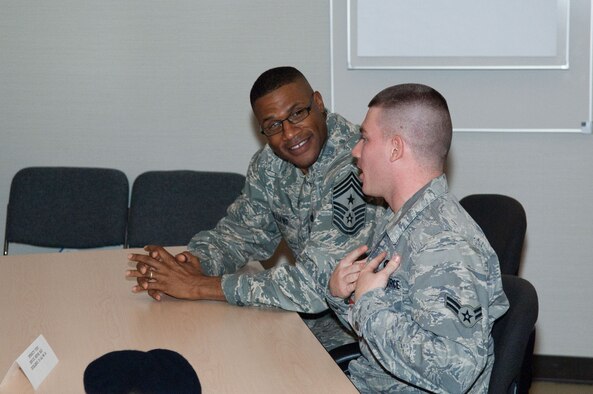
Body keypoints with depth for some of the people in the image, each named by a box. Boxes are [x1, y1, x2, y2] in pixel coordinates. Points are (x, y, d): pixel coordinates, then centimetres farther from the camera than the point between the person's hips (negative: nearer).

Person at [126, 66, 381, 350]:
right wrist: (192, 263, -12)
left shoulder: (352, 169, -26)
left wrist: (200, 286, -25)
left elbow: (314, 285, -30)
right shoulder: (271, 163, 1)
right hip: (306, 315, 7)